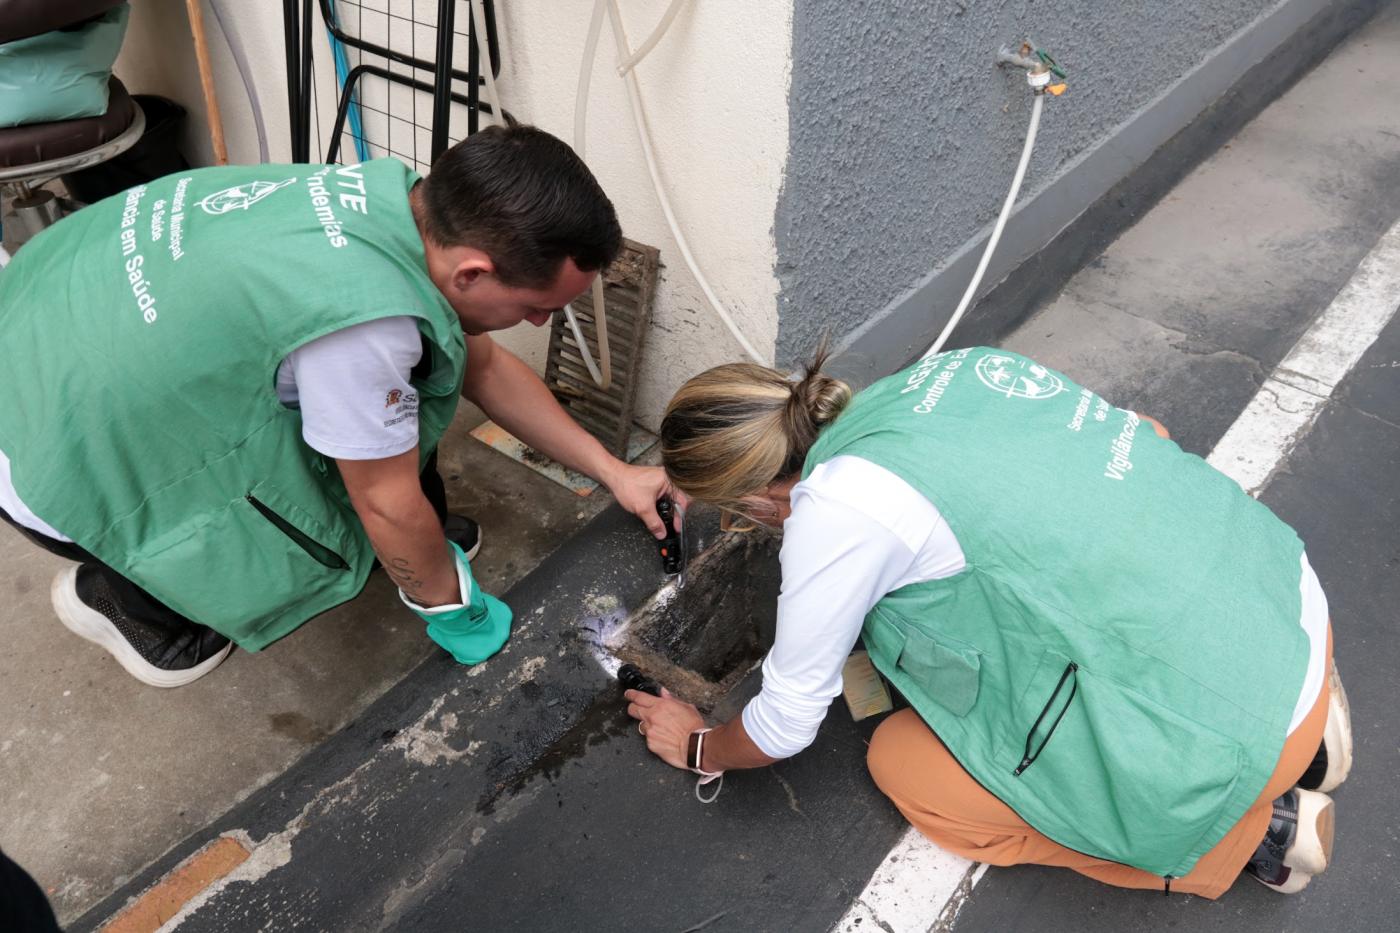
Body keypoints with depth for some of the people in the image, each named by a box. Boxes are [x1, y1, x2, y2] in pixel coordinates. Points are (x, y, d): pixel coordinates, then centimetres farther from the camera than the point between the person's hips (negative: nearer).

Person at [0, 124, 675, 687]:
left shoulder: (404, 195, -12)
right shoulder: (365, 314, -39)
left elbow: (482, 365, 3)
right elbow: (390, 505, -22)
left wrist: (612, 471, 5)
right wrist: (447, 606, -3)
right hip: (56, 458, -7)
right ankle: (117, 596, 18)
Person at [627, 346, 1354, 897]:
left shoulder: (837, 510, -19)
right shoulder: (932, 374, 0)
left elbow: (786, 722, -3)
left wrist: (699, 749, 17)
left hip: (1233, 727, -7)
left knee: (903, 764, 8)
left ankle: (1251, 831, 9)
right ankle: (1298, 727, 19)